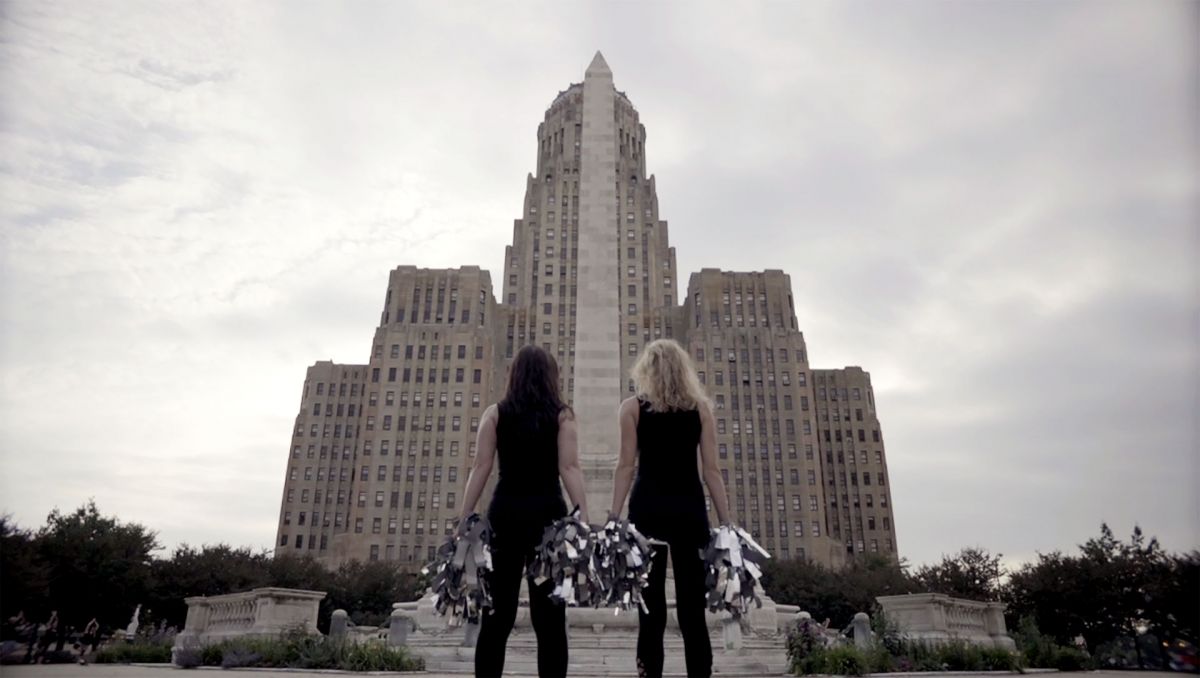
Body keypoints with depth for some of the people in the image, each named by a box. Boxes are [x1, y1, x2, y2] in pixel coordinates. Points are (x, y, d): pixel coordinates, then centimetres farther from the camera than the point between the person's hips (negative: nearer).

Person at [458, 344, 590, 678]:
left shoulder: (495, 413, 8)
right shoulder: (561, 415, 5)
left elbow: (480, 468, 1)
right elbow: (569, 468, -6)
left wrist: (464, 519, 2)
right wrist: (583, 516, -9)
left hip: (504, 512, 1)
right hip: (547, 512, -1)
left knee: (497, 613, 7)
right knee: (549, 614, 3)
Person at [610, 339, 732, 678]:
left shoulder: (632, 407, 4)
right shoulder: (700, 407, 8)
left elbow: (627, 466, -2)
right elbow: (712, 470, 4)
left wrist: (613, 518, 0)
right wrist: (726, 523, 6)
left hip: (649, 506, -1)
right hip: (689, 507, 1)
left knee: (651, 604, 3)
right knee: (692, 605, 6)